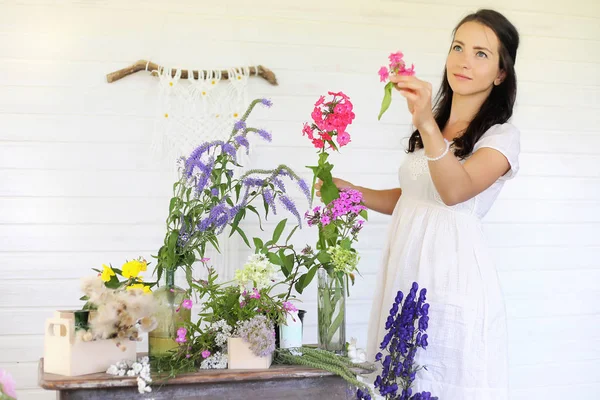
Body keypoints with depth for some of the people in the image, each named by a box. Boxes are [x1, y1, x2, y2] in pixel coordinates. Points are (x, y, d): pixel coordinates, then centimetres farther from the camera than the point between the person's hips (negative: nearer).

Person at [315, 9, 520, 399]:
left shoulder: (502, 136, -5)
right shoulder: (430, 127, 16)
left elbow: (455, 191, -23)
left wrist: (426, 123, -35)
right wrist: (349, 190, 9)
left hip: (453, 279, -6)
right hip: (404, 273, 6)